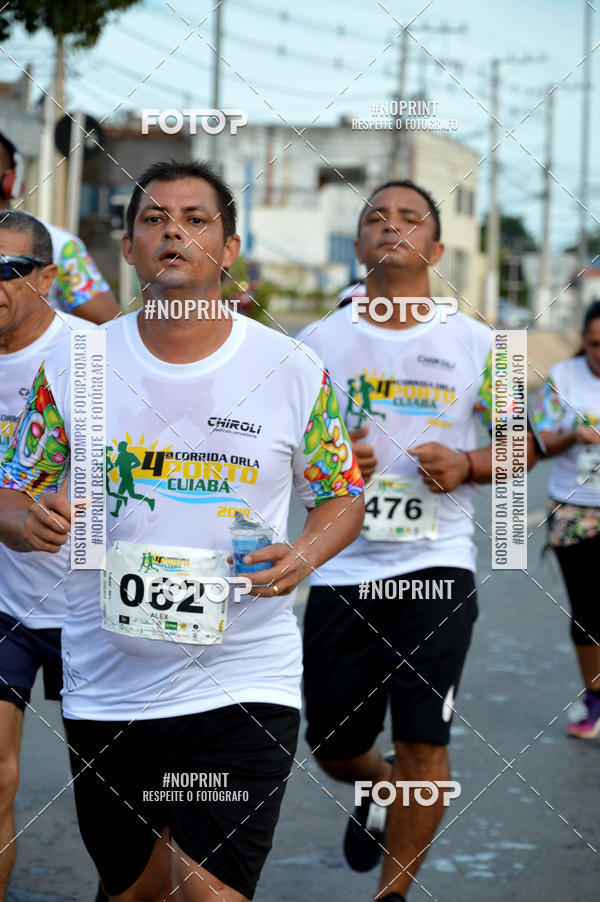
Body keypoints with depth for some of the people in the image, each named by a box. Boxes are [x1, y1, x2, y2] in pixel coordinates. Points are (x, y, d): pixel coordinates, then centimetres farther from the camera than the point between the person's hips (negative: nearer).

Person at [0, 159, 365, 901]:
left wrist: (302, 557, -12)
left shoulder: (295, 372, -2)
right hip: (105, 689, 2)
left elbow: (343, 495, 9)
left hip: (246, 685, -2)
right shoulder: (72, 369, 0)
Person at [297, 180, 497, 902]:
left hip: (436, 567, -1)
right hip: (341, 568, 2)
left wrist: (466, 466, -10)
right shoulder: (319, 341, 5)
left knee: (422, 741, -8)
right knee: (333, 747, 9)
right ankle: (376, 788, 46)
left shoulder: (475, 344, 4)